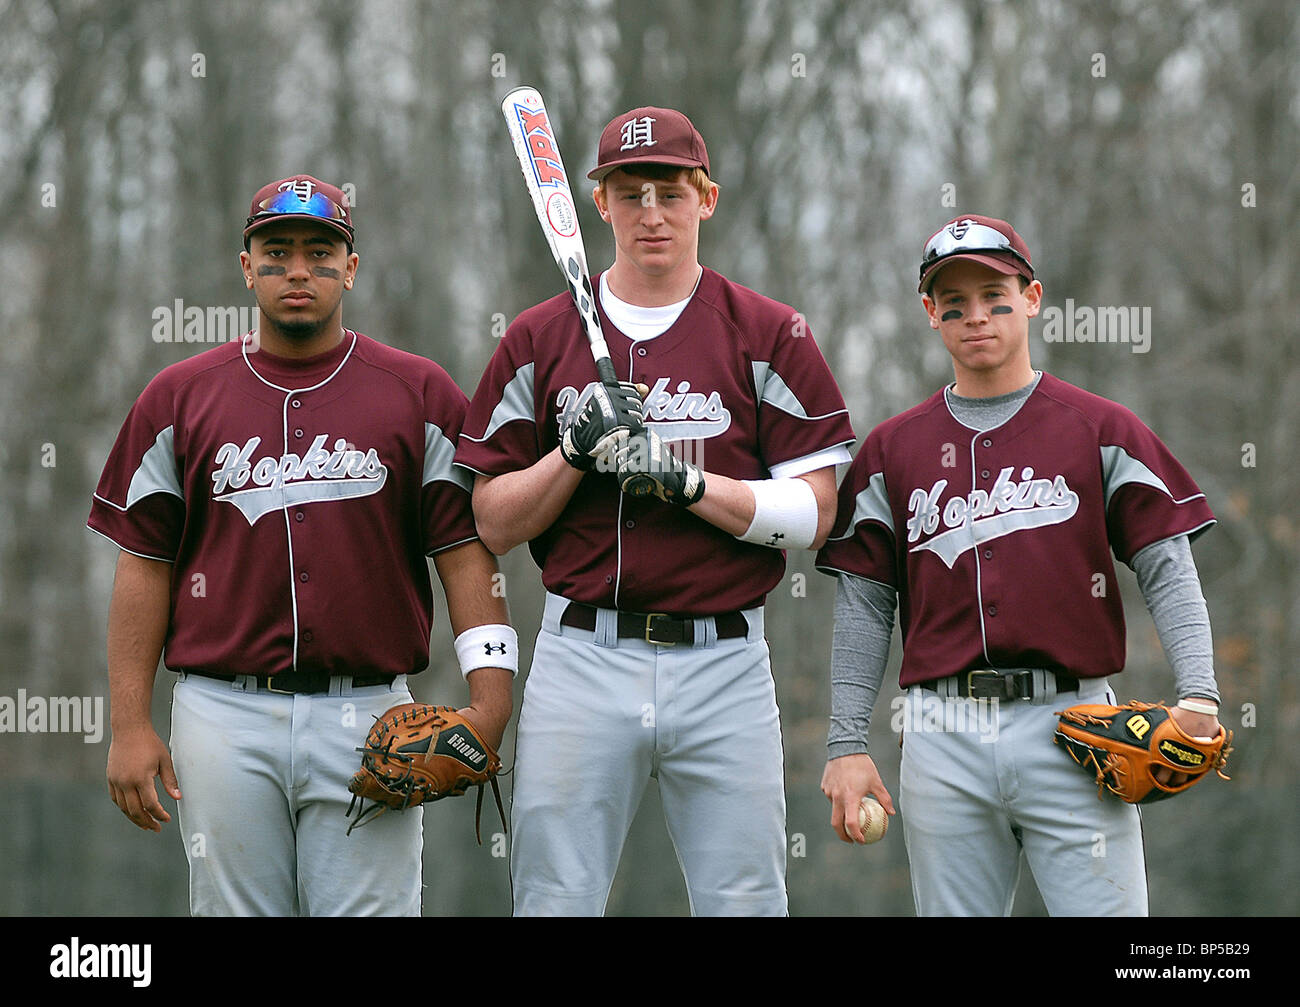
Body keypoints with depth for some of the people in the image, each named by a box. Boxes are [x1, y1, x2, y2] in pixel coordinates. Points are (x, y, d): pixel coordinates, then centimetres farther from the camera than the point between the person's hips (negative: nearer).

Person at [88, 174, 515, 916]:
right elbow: (145, 567, 8)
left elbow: (466, 551, 2)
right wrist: (130, 725, 2)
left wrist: (490, 695, -11)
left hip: (369, 713, -1)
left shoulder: (421, 395, 7)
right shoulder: (180, 397, 10)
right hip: (226, 715, 1)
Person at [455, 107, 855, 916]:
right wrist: (573, 455, -10)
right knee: (555, 902, 2)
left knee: (744, 904, 0)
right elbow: (493, 523, 7)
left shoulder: (769, 335, 4)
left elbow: (813, 513, -2)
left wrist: (688, 482, -15)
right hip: (581, 660, 1)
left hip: (724, 663, -1)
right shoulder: (539, 339, 9)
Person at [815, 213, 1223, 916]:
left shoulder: (1101, 431, 7)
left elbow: (1167, 572, 0)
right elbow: (863, 605, 11)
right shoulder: (892, 449, 13)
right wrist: (846, 745, 3)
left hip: (1071, 726, -2)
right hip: (943, 741, 2)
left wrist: (1198, 697, -15)